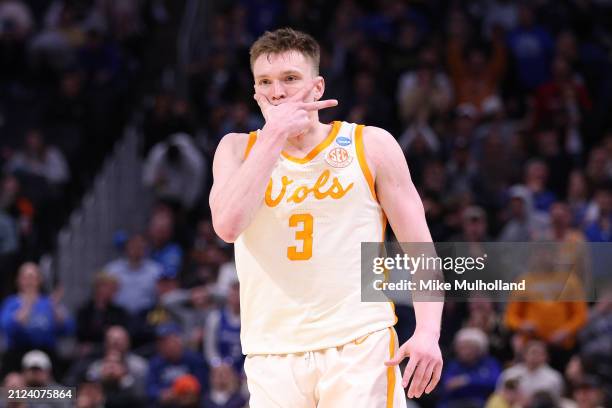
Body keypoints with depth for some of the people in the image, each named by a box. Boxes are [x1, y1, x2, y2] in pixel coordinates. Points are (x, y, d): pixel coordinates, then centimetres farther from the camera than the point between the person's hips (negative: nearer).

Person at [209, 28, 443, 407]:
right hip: (273, 356, 2)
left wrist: (428, 332, -10)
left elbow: (420, 248, 4)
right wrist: (275, 134, -10)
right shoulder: (239, 150, 10)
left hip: (360, 344, -2)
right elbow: (228, 224, -11)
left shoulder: (371, 145, 6)